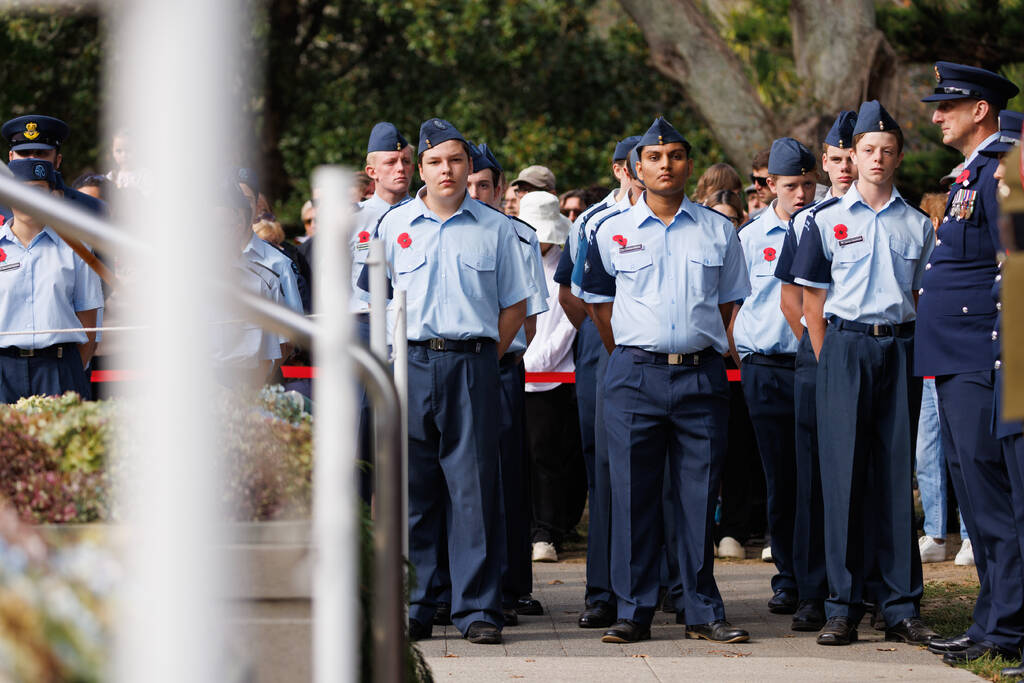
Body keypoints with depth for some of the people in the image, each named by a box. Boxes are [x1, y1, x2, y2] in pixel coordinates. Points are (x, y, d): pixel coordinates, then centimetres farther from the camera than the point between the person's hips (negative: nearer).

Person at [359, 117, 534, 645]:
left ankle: (478, 609, -1)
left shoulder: (494, 227, 8)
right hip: (411, 367, 1)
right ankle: (412, 609, 7)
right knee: (413, 487, 2)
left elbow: (514, 304, 12)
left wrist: (483, 358, 3)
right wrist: (399, 356, 5)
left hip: (473, 367, -1)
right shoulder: (394, 225, 9)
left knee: (474, 486, -3)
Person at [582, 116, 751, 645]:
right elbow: (600, 303, 15)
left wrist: (702, 349, 11)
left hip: (701, 376, 1)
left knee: (699, 496, 1)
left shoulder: (717, 231, 9)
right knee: (633, 496, -1)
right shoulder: (612, 233, 7)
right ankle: (634, 612, 3)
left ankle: (703, 612, 7)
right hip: (634, 377, -1)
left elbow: (727, 300, 16)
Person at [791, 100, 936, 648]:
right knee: (844, 474, -5)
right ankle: (843, 607, -2)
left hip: (900, 350, 2)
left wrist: (916, 355, 3)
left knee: (897, 474, 1)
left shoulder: (917, 226, 12)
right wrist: (828, 364, -1)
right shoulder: (826, 220, 7)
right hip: (845, 346, -2)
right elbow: (811, 298, 6)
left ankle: (901, 607, 3)